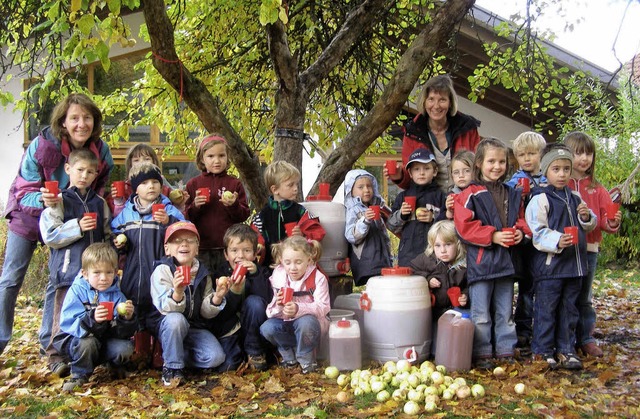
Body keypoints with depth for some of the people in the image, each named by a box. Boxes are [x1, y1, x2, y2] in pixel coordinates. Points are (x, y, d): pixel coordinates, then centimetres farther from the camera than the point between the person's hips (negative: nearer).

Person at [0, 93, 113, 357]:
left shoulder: (101, 152, -17)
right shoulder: (42, 145, -27)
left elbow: (98, 191, 1)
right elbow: (24, 193, -21)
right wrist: (43, 199, -43)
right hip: (28, 216, -2)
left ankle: (48, 342, 19)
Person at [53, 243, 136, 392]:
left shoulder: (117, 295, -3)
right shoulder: (76, 291, -12)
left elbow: (123, 333, -10)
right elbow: (68, 324, -26)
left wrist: (127, 318, -32)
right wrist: (92, 319, -43)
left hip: (105, 343, 3)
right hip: (75, 342, -3)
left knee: (126, 347, -23)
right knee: (88, 342, -34)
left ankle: (116, 366, 13)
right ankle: (79, 375, -5)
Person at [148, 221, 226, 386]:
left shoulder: (202, 273, 2)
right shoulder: (162, 270, -12)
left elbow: (206, 312, 3)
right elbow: (165, 308, -23)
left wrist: (217, 297, -17)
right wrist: (177, 293, -44)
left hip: (194, 327, 4)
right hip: (166, 326, -3)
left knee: (216, 357, -18)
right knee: (176, 319, -37)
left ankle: (181, 356, 9)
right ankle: (172, 367, -15)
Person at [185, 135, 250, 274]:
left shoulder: (235, 184, 5)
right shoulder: (193, 184, 7)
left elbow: (244, 215, 3)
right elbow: (186, 217, 6)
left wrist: (233, 205, -15)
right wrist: (195, 206, -12)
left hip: (229, 246, 0)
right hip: (202, 248, 1)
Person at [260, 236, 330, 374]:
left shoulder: (318, 278, -14)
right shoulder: (278, 277, -3)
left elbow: (322, 308, -24)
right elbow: (271, 311, -1)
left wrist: (299, 309, -40)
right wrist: (278, 305, -27)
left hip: (308, 320, -4)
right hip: (285, 321, 4)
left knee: (306, 322, -38)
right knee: (267, 328, -25)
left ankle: (306, 358, -10)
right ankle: (290, 354, 0)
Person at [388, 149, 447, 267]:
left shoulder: (439, 195, 6)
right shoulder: (403, 196, 13)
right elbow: (391, 226, 12)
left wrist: (434, 218, -13)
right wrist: (400, 215, -5)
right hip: (408, 252, 2)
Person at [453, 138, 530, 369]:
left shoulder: (512, 194, 12)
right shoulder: (471, 194, -8)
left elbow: (521, 219, 20)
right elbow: (464, 226, -14)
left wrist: (520, 231, -2)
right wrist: (493, 236, -19)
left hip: (505, 260, 6)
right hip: (480, 261, -5)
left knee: (505, 312, 14)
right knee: (481, 314, 1)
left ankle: (506, 351, 23)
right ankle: (482, 354, 11)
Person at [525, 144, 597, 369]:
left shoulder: (575, 197, 12)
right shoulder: (540, 199, -10)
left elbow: (588, 226, 22)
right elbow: (537, 232, -16)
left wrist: (587, 217, 0)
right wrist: (557, 241, -31)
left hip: (574, 262, 7)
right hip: (549, 264, -7)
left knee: (569, 308, 14)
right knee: (546, 308, 1)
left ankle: (565, 349, 24)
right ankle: (543, 351, 12)